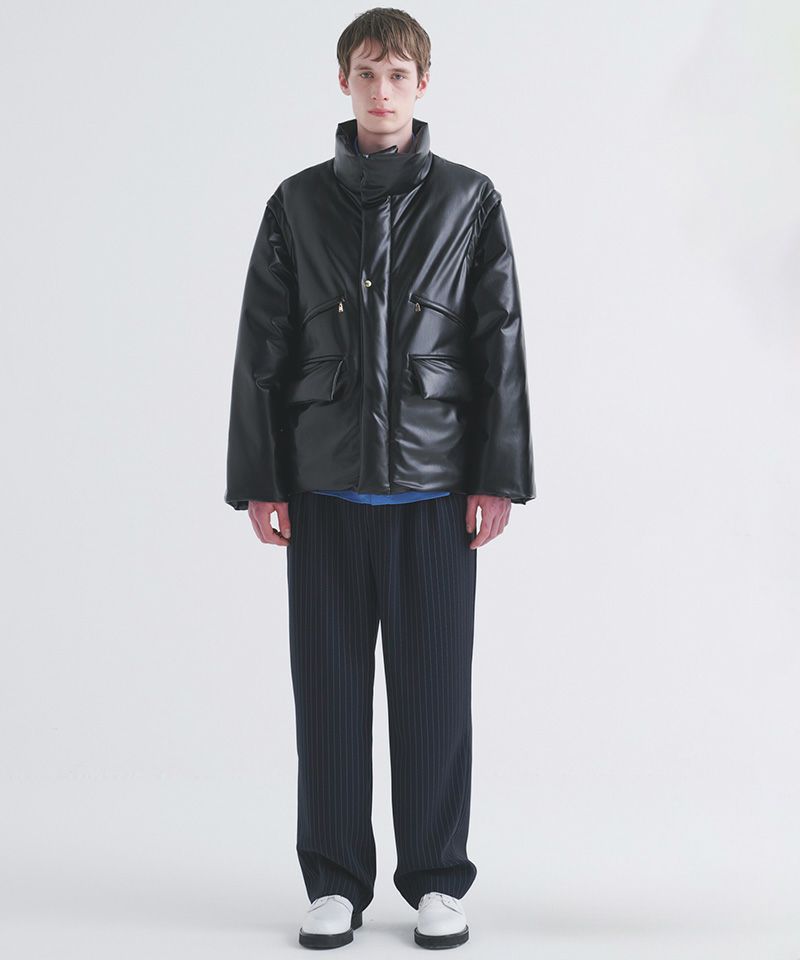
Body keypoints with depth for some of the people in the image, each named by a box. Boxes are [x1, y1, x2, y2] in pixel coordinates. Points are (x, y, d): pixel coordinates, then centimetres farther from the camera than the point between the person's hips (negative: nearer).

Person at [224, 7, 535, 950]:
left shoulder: (469, 201, 6)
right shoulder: (298, 203, 7)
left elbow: (500, 345, 4)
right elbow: (262, 349, 7)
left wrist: (497, 476, -3)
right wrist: (257, 479, 1)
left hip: (434, 486, -1)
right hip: (324, 485, 1)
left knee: (435, 686, 3)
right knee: (330, 686, 4)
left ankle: (437, 881, 16)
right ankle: (334, 881, 16)